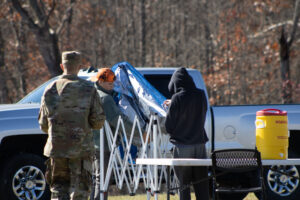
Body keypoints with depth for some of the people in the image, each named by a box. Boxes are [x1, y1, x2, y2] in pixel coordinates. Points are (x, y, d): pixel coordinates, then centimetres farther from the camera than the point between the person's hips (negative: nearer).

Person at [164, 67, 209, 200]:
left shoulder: (177, 98, -13)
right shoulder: (201, 96, 1)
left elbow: (169, 126, -11)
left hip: (182, 146, -4)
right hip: (199, 145, 4)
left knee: (184, 185, 3)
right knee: (201, 184, 9)